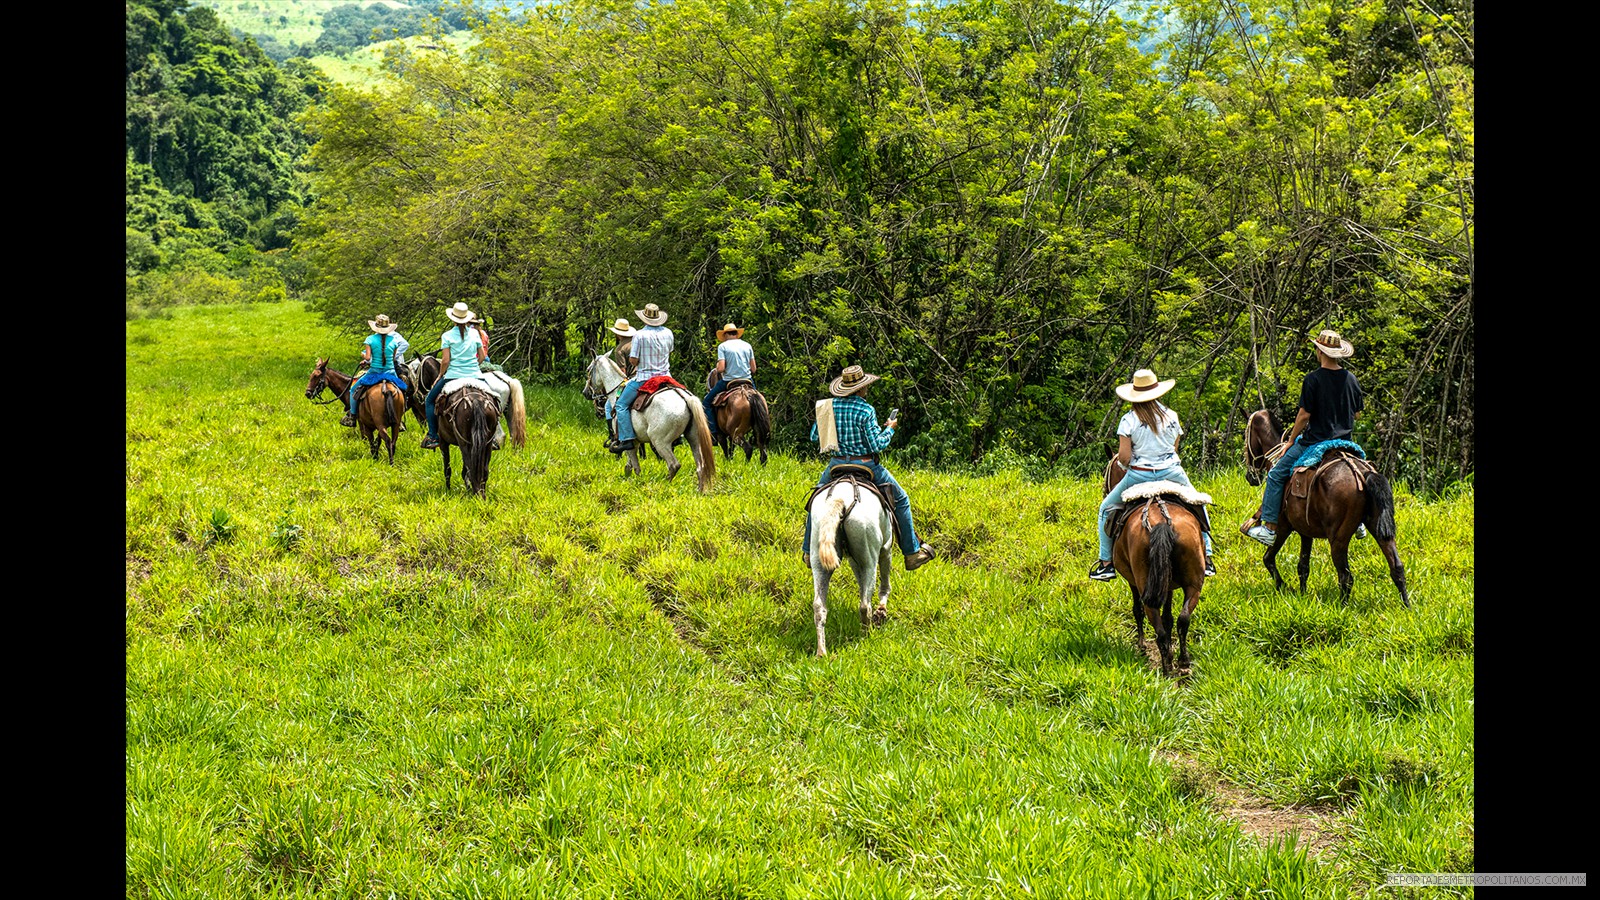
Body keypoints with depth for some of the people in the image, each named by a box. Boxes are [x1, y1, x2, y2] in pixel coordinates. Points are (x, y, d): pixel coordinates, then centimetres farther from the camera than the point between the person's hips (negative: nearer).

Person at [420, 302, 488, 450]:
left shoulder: (447, 336, -5)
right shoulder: (475, 333, 5)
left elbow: (445, 360, -9)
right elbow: (482, 357, 7)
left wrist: (440, 376, 6)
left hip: (453, 375, -3)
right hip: (475, 375, 3)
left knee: (430, 400, 15)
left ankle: (433, 436, 6)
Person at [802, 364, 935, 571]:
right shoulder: (866, 410, -15)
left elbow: (814, 436, 6)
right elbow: (877, 445, -16)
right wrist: (889, 429, 1)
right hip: (865, 466, -4)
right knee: (901, 500, 12)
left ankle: (809, 552, 30)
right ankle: (912, 552, 13)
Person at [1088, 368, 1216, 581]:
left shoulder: (1129, 420, -8)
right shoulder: (1171, 416, 2)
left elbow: (1123, 456, -12)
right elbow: (1174, 448, 10)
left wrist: (1127, 465, 10)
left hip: (1139, 475, -2)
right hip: (1171, 473, 2)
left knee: (1106, 509, 18)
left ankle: (1106, 563, 11)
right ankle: (1206, 558, 21)